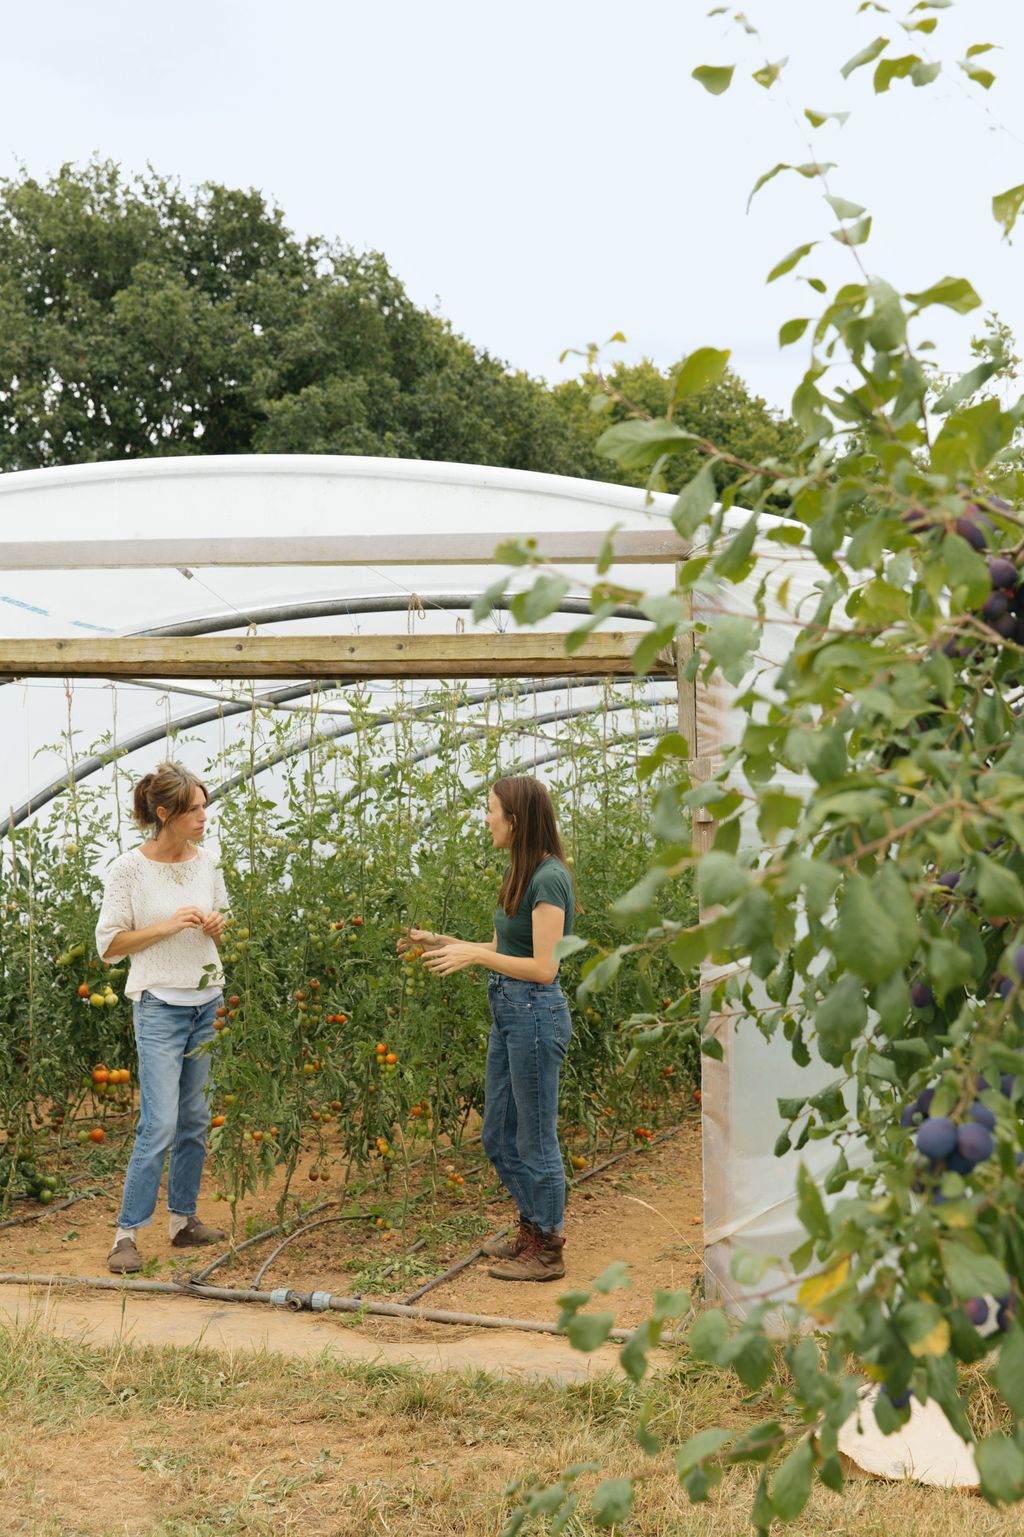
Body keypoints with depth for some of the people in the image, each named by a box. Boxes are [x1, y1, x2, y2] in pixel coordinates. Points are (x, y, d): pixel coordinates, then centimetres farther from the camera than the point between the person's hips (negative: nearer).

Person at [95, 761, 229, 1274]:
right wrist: (169, 926, -17)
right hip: (160, 1005, -6)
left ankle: (183, 1220, 22)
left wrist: (217, 927, -4)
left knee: (195, 1119, 10)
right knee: (159, 1124, -11)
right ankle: (126, 1235, -2)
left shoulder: (206, 861, 5)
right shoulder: (129, 868, -10)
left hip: (208, 1001, 6)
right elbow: (109, 943, -8)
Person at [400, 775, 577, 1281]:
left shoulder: (548, 878, -19)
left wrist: (474, 955, -23)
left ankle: (547, 1251, 17)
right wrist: (443, 942, 8)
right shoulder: (518, 873, 10)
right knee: (499, 1136, 19)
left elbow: (543, 968, -21)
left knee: (535, 1139, 3)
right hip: (506, 1012, 10)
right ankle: (532, 1228, 35)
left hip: (535, 1013, -10)